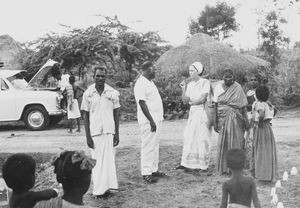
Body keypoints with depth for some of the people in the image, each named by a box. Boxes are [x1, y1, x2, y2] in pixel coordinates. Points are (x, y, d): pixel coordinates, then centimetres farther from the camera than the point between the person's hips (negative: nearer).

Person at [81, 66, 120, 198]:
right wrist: (88, 136, -3)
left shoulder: (113, 93, 2)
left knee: (109, 159, 0)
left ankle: (107, 187, 8)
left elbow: (116, 113, 6)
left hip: (109, 131, 1)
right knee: (96, 161, 4)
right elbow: (85, 115, 2)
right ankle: (98, 189, 11)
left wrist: (117, 134, 3)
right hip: (94, 132, 0)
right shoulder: (88, 93, 0)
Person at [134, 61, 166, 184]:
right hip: (148, 120, -10)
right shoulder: (140, 84, -14)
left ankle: (154, 170, 23)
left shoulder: (150, 82, 17)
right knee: (148, 146, -5)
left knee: (155, 145, 14)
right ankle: (146, 173, 2)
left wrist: (158, 119, 17)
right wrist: (151, 121, -23)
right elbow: (142, 103, -20)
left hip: (156, 119, 10)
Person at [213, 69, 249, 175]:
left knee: (236, 142, 0)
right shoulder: (218, 88, 4)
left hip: (236, 118, -1)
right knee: (223, 142, 2)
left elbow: (243, 105, 1)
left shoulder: (238, 88, 0)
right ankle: (223, 167, 13)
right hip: (223, 118, 1)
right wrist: (215, 121, 0)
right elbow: (216, 106, 4)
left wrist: (245, 120, -2)